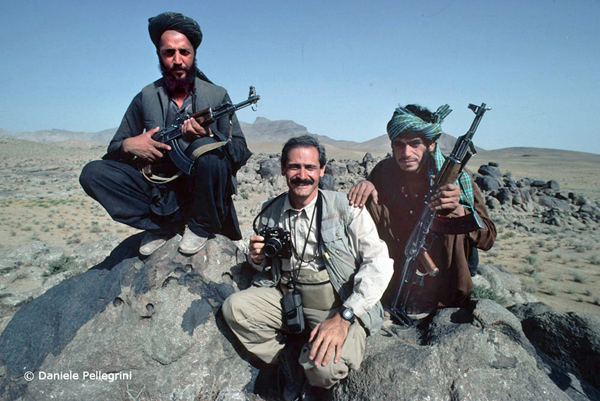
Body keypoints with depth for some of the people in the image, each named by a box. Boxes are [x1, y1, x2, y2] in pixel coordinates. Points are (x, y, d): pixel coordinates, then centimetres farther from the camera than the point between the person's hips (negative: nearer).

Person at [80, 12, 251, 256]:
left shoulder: (217, 95, 3)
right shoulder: (145, 98, 8)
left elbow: (241, 152, -4)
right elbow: (113, 150, 12)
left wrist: (207, 135, -22)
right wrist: (129, 145, -12)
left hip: (202, 192, -2)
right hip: (159, 193, 3)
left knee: (205, 148, -32)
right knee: (93, 172, -13)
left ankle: (201, 228, -10)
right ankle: (165, 225, -7)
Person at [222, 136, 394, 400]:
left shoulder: (345, 207, -10)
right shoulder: (271, 212, 5)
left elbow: (379, 263, -17)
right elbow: (264, 265, 21)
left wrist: (343, 317, -25)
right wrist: (257, 259, -6)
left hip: (339, 305, -4)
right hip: (285, 297, 5)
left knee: (323, 365, -29)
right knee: (235, 307, -14)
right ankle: (291, 365, 6)